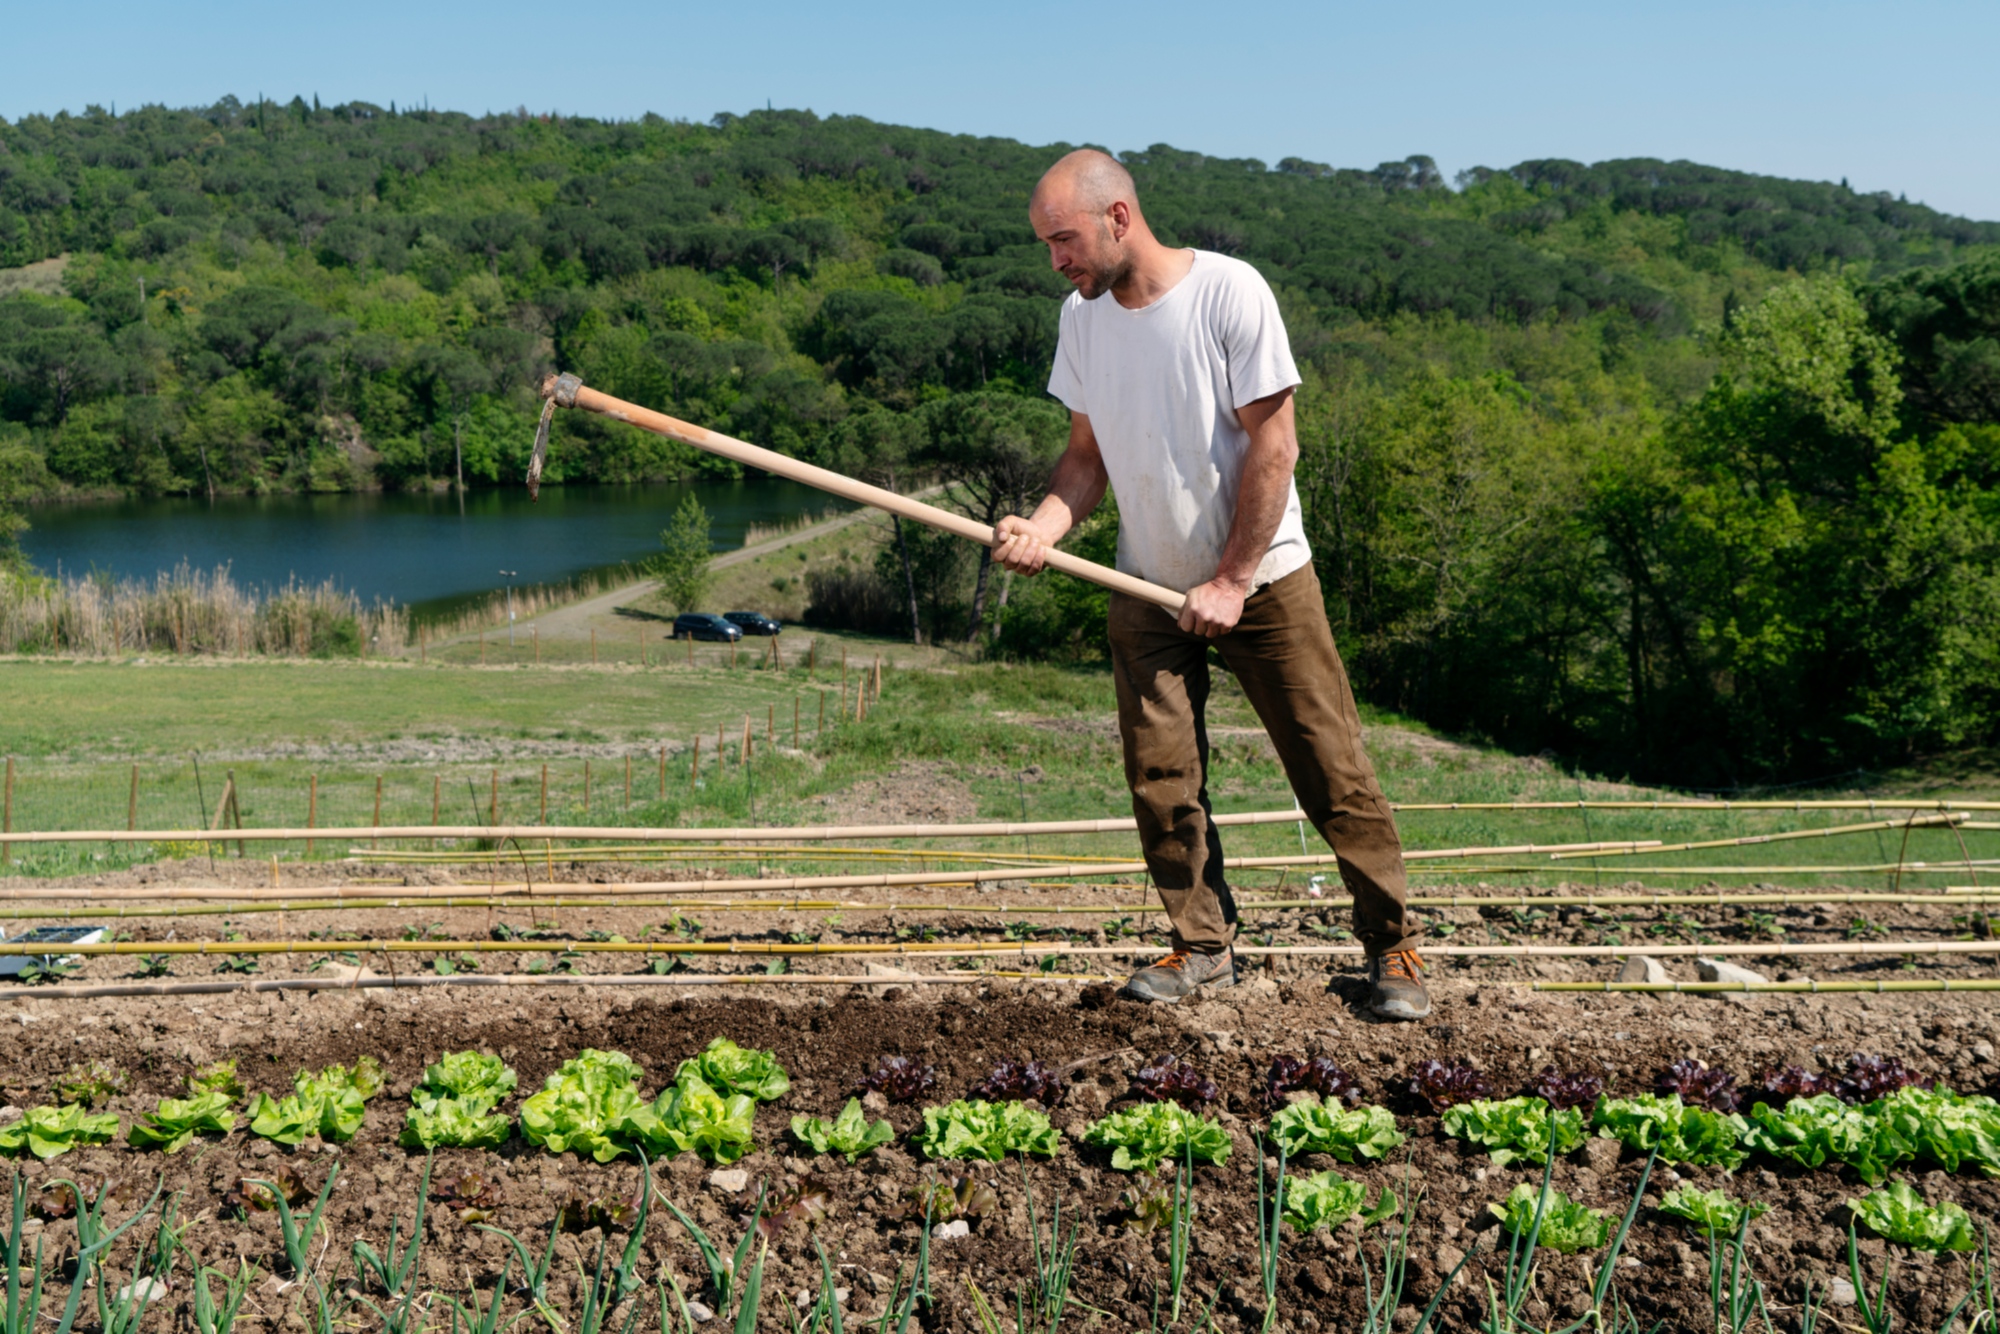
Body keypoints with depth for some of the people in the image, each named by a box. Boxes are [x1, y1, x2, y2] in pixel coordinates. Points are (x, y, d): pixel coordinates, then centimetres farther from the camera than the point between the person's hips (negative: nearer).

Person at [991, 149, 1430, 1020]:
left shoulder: (1229, 292, -16)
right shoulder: (1082, 315, 0)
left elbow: (1272, 445, -15)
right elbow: (1088, 452, 5)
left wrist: (1231, 582, -16)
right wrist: (1044, 528, -15)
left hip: (1264, 580, -4)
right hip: (1148, 588, 5)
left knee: (1333, 774, 0)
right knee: (1161, 782, 2)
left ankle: (1392, 948, 14)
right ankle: (1203, 946, 19)